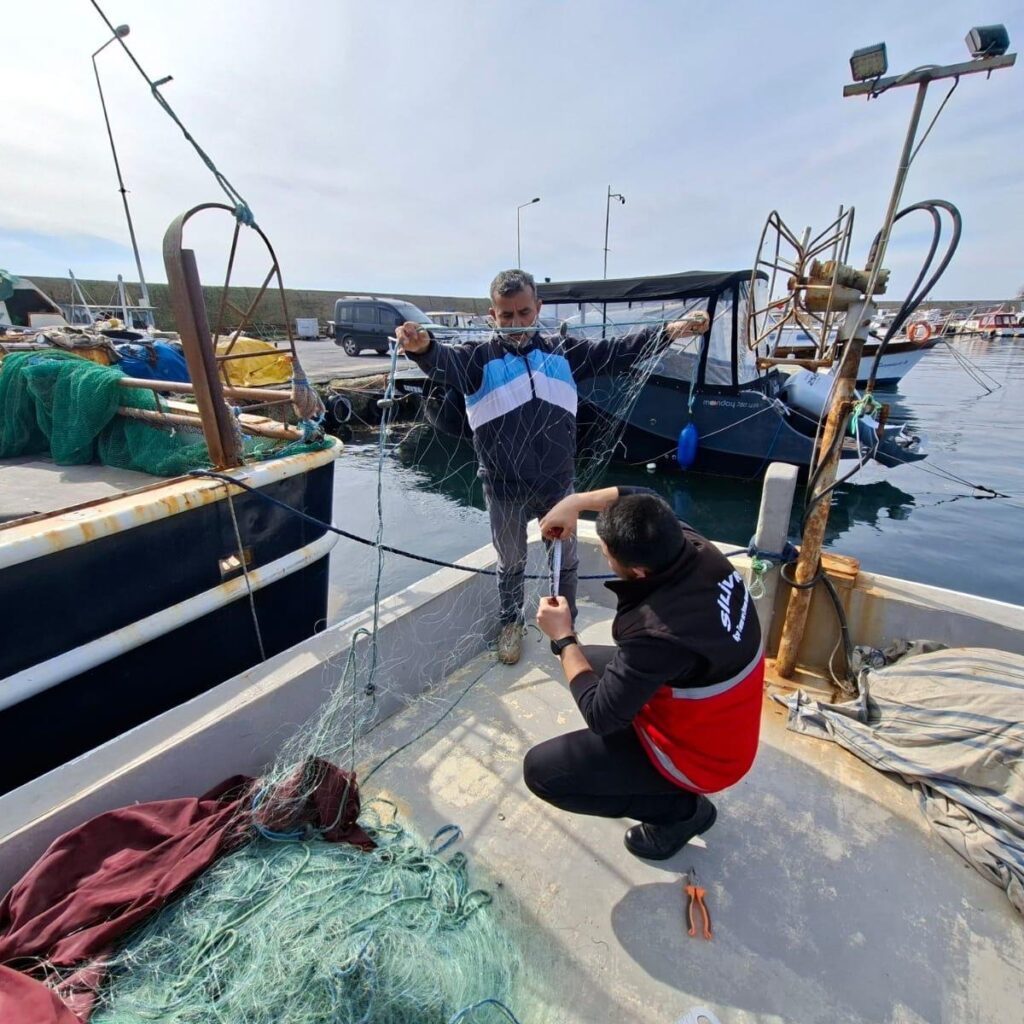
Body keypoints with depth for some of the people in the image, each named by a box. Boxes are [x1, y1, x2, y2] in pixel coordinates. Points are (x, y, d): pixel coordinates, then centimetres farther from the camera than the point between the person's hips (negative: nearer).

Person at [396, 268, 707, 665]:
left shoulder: (562, 350, 3)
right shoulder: (479, 357, -7)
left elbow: (617, 351, 2)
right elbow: (445, 361, -25)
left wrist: (672, 330, -10)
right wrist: (421, 346, -49)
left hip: (558, 484, 3)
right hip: (505, 489, -2)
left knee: (565, 561, 18)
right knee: (511, 563, 18)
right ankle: (510, 623, 45)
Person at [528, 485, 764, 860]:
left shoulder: (658, 634, -40)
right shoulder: (699, 549, -17)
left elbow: (601, 715, -26)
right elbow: (643, 500, 2)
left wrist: (563, 638, -16)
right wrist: (576, 501, -8)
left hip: (698, 755, -8)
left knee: (540, 770, -7)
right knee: (590, 661, 19)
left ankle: (682, 808, 7)